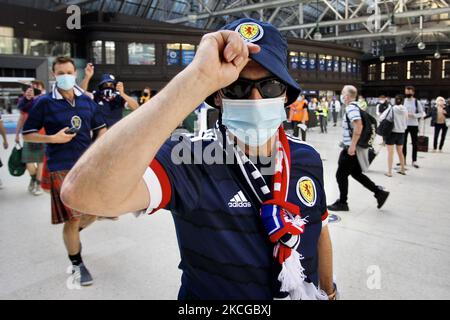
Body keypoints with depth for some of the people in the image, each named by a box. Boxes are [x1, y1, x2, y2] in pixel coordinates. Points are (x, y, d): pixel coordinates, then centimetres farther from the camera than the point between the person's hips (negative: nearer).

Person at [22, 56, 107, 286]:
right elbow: (27, 134, -1)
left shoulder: (87, 101, 6)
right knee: (73, 218, 0)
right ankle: (76, 264, 21)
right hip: (62, 168, -4)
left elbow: (100, 129, 14)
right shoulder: (45, 103, -5)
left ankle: (72, 235, 43)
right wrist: (53, 139, -16)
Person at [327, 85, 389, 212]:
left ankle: (342, 203, 13)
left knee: (341, 175, 1)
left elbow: (358, 126, -30)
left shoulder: (351, 108, -17)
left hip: (351, 148, -10)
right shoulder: (353, 107, 14)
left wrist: (352, 145, -28)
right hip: (351, 147, 10)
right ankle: (379, 192, 18)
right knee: (356, 174, 17)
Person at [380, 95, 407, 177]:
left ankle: (389, 172, 3)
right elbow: (406, 121, 8)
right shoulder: (405, 110, -2)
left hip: (392, 132, -4)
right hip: (401, 133, 4)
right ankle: (402, 169, 29)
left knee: (390, 152, 1)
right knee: (400, 152, 18)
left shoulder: (391, 109, -12)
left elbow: (381, 118, -11)